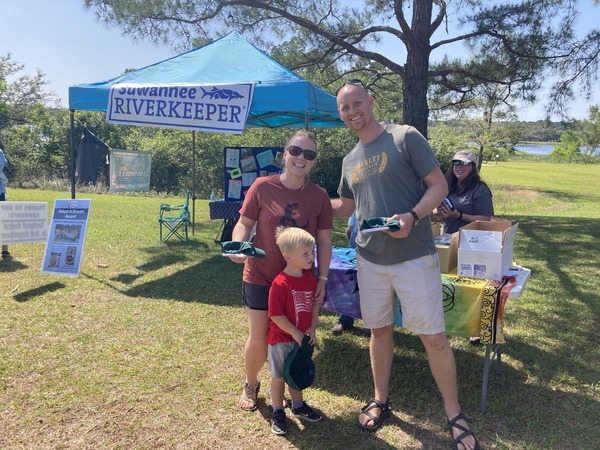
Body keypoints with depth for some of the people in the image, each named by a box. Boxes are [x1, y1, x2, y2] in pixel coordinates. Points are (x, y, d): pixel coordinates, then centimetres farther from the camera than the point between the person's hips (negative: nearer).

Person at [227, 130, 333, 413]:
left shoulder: (319, 196, -3)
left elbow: (324, 241, 2)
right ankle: (251, 384, 34)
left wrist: (322, 278, -2)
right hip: (260, 277, -2)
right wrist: (238, 246, -22)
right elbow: (244, 223, -2)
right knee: (259, 340, 3)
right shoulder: (263, 187, -10)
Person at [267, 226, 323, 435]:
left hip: (303, 337, 6)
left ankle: (298, 406, 41)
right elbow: (275, 315, -23)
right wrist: (295, 333, -17)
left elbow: (315, 303, 5)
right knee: (279, 376, 11)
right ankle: (277, 413, 28)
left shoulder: (310, 277, -4)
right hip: (282, 339, -6)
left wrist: (312, 328, -4)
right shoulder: (280, 283, -26)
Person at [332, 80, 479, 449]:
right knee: (380, 330, 15)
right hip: (370, 260, 5)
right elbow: (345, 206, 23)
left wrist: (412, 217, -25)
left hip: (414, 257, -5)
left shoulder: (406, 137, -7)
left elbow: (439, 186, -9)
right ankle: (381, 400, 33)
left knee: (434, 336, 0)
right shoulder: (350, 160, 11)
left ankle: (455, 415, 18)